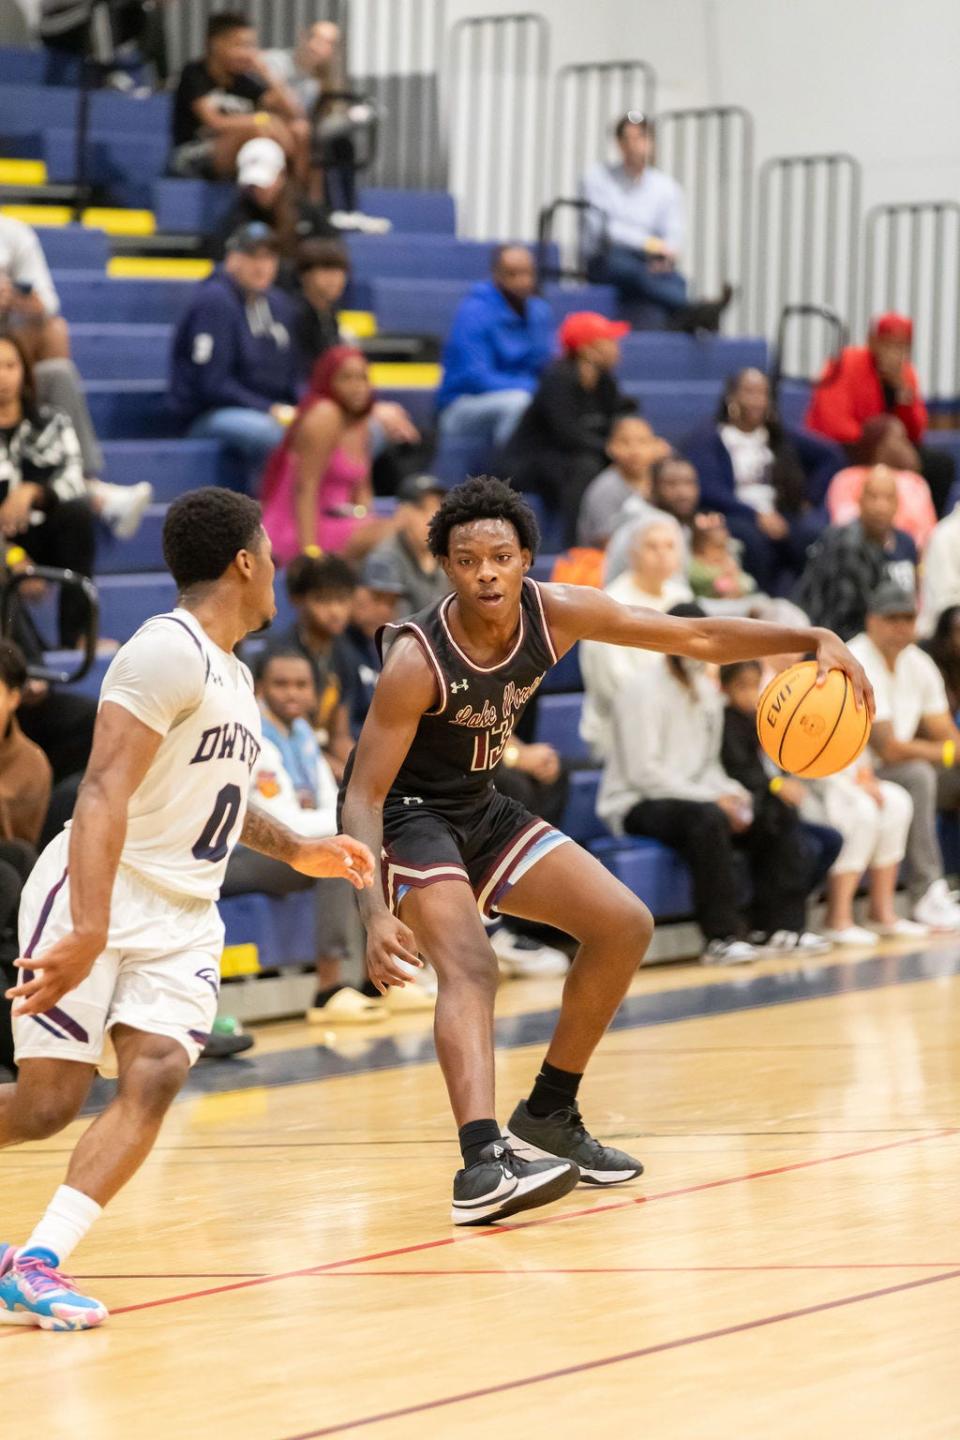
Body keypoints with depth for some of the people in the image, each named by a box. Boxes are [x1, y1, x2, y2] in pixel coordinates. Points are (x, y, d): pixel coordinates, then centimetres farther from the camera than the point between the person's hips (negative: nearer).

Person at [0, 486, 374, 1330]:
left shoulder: (232, 676, 16)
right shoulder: (168, 652, -14)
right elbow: (105, 793, -24)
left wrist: (298, 851, 32)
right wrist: (89, 930, -34)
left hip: (183, 918, 7)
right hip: (99, 898, -7)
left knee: (155, 1077, -16)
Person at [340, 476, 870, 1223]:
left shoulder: (555, 612, -14)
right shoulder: (418, 659, -30)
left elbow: (695, 637, -6)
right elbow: (362, 796, -29)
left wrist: (814, 640, -16)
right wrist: (377, 912, -43)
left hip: (480, 808, 8)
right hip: (407, 816, -8)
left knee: (624, 925, 6)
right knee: (470, 965, -30)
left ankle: (548, 1118, 18)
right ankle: (483, 1167, -47)